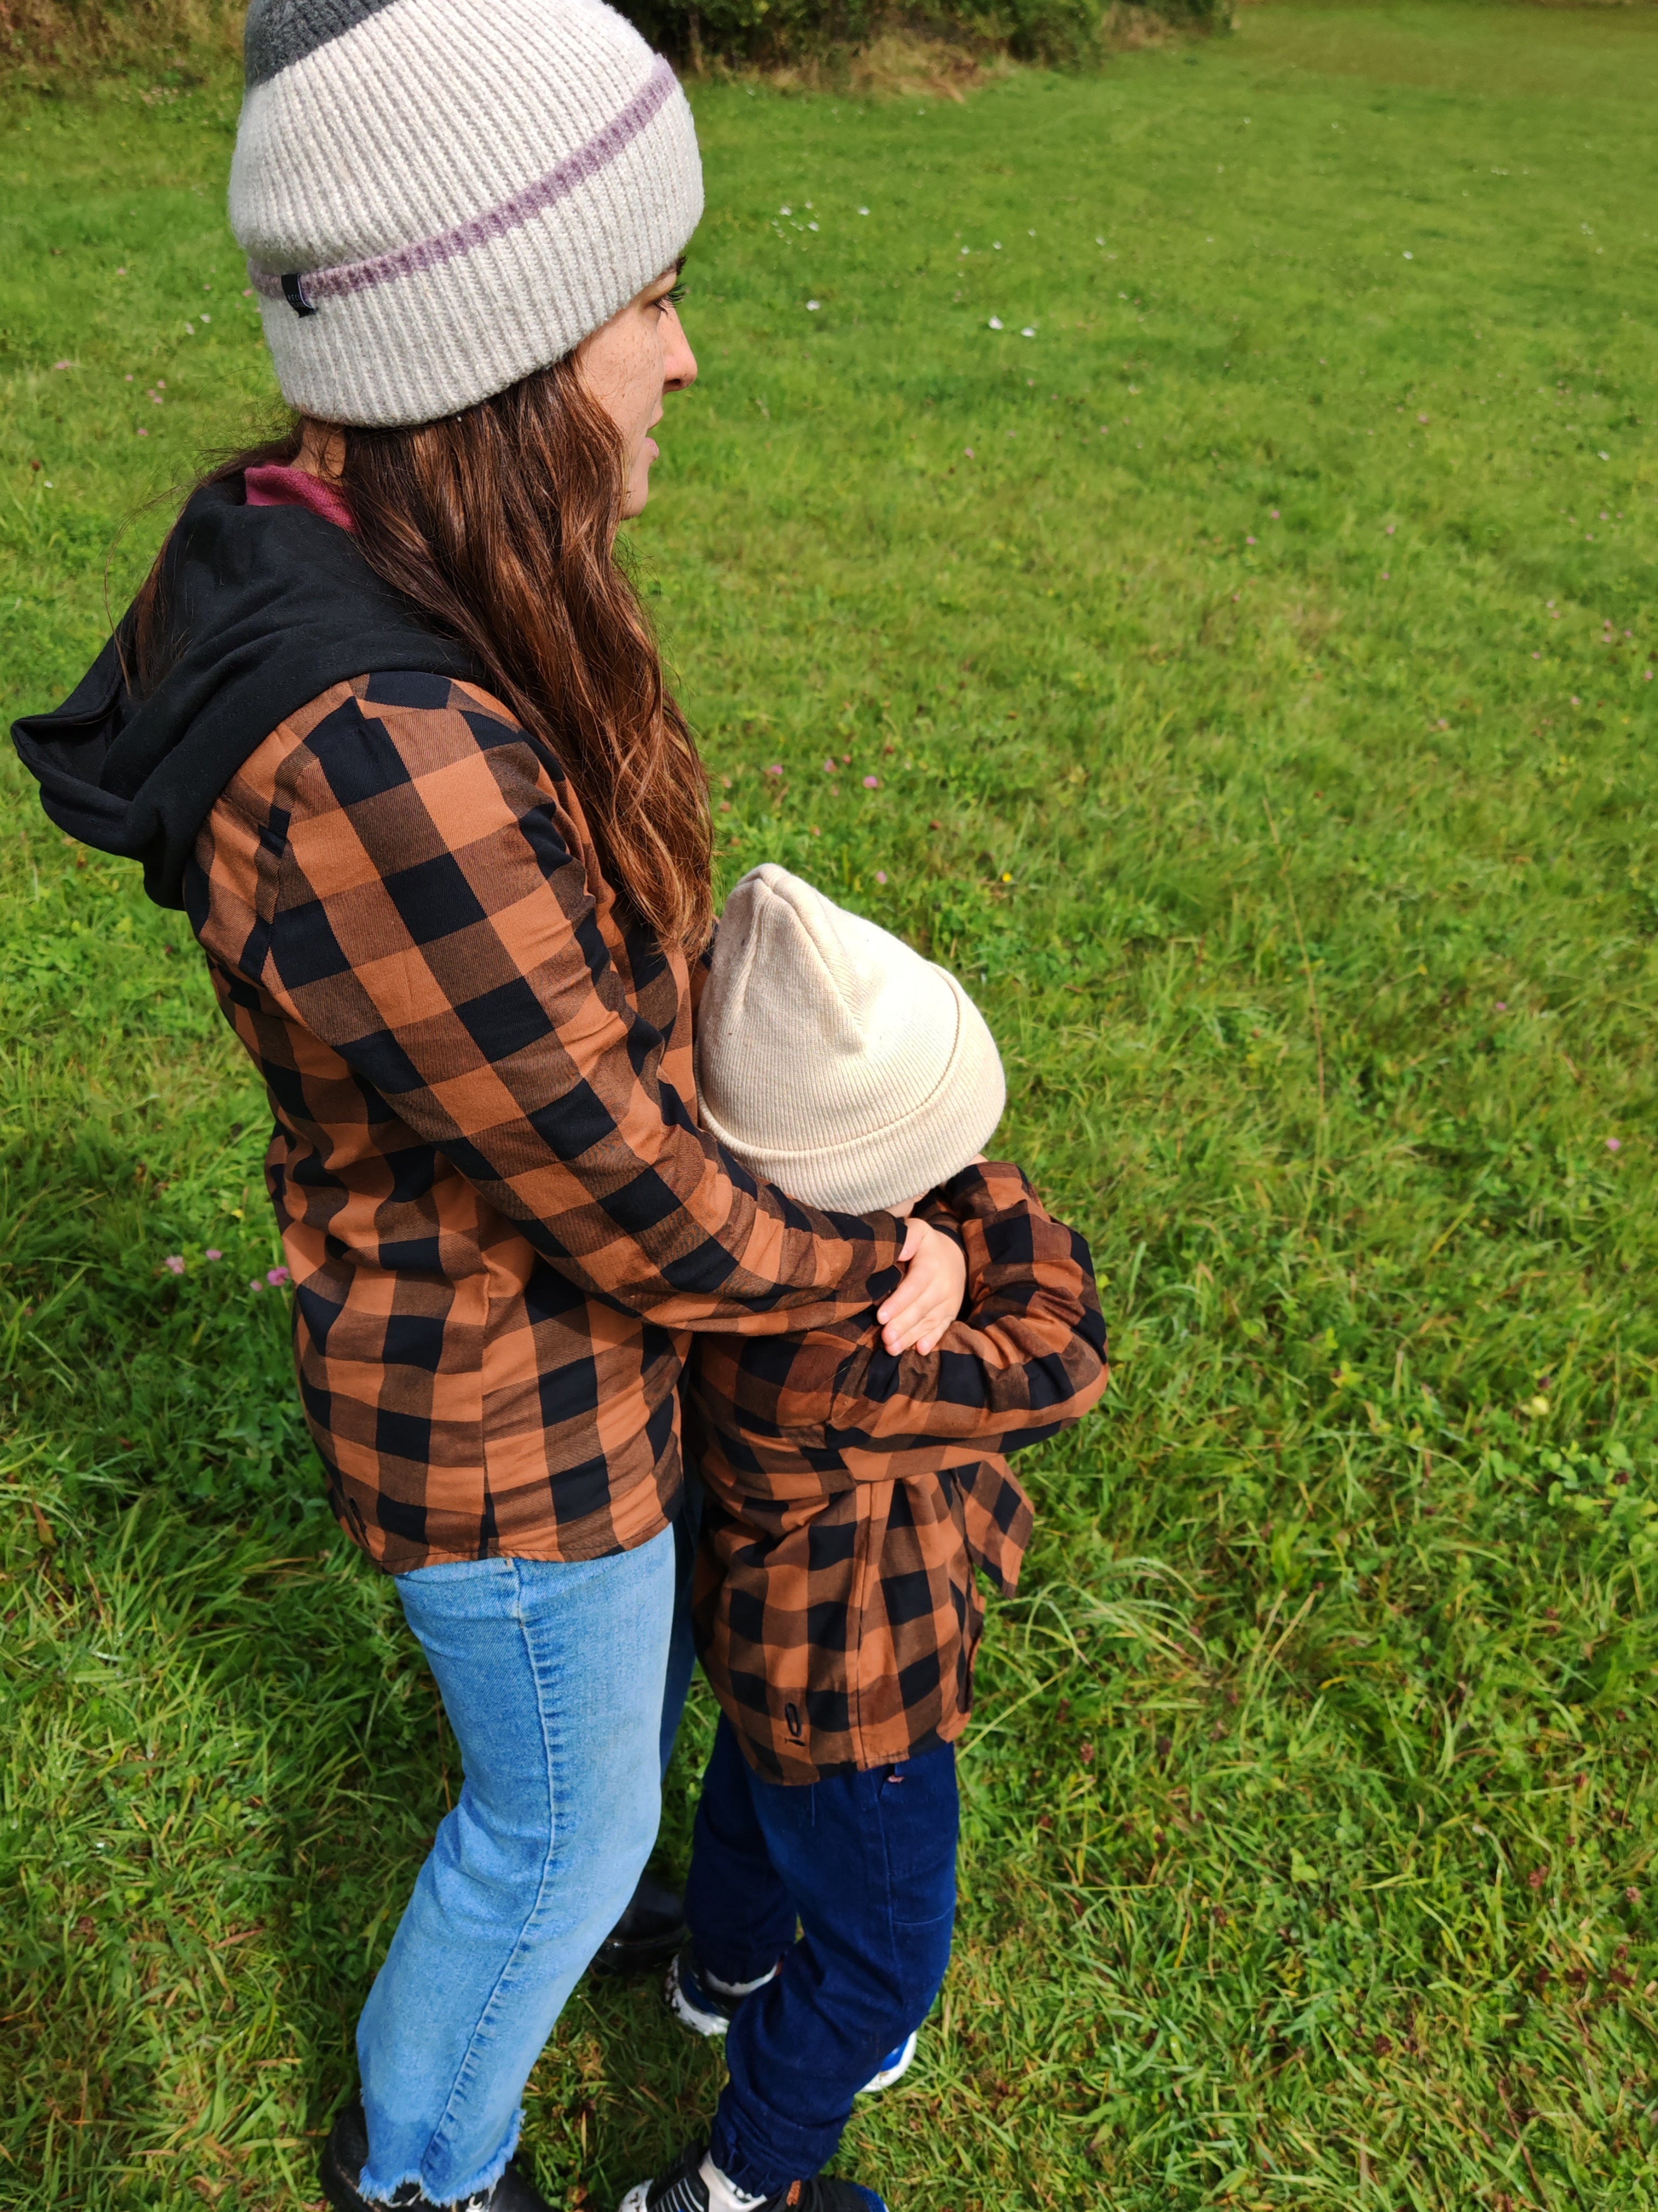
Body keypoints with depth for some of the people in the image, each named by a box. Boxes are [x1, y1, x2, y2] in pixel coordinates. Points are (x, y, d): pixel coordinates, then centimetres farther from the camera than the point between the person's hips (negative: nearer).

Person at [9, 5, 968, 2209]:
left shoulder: (344, 557, -8)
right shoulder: (386, 767, -39)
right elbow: (624, 1197, -27)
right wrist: (869, 1265, -10)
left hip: (492, 1296, 9)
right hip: (511, 1406, -8)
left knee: (644, 1653, 34)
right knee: (562, 1812, 20)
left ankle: (578, 1908, 67)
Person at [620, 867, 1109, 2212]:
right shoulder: (809, 1366, -45)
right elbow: (1054, 1368, -35)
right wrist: (986, 1194, -27)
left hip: (785, 1642, 9)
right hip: (849, 1685, -9)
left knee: (758, 1796, 36)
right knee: (883, 1953, 15)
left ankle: (727, 1974, 68)